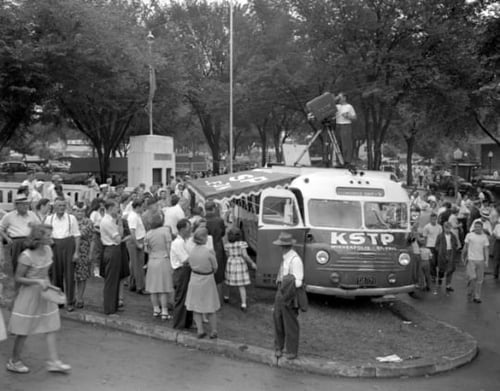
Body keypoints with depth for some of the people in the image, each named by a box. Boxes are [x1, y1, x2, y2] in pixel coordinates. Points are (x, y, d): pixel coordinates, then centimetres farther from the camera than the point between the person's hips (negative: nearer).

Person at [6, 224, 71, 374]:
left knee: (51, 328, 6)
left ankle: (54, 361, 12)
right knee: (24, 330, 7)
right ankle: (14, 361, 26)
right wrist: (37, 282, -27)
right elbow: (18, 278, -17)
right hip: (30, 294, -7)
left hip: (45, 294, 7)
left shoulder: (47, 250, -1)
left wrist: (48, 284, 6)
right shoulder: (27, 256, -22)